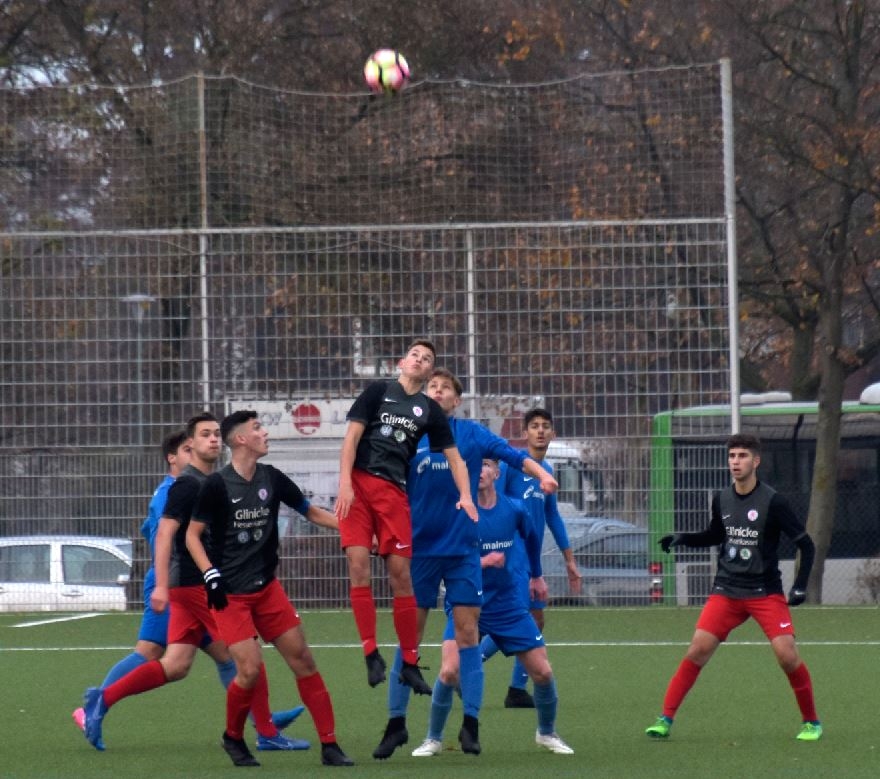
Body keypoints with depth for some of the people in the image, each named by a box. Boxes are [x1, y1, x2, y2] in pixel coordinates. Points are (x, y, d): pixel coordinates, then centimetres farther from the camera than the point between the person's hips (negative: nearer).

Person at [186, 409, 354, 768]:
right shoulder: (217, 485, -11)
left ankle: (329, 745, 4)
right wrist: (211, 576, -16)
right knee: (251, 669, -15)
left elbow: (312, 512, 14)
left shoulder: (271, 478, 3)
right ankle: (233, 736, 13)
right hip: (230, 595, -5)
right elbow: (192, 535, -5)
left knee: (302, 658, -1)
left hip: (267, 588, 5)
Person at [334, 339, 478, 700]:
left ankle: (410, 663, 5)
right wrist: (345, 482, -11)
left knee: (400, 574, -2)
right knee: (358, 564, -13)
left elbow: (454, 457, 14)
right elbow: (352, 437, 0)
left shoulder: (430, 410, 13)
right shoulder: (378, 392, 6)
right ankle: (371, 654, -10)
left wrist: (465, 496, -2)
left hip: (394, 492, 2)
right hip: (358, 484, -2)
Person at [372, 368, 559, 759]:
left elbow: (511, 453, -11)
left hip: (462, 547, -1)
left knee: (467, 631, -4)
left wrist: (542, 474, -28)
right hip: (419, 548, 1)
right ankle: (396, 723, 8)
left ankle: (470, 723, 1)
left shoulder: (471, 434, 1)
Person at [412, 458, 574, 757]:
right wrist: (482, 561, -29)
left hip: (508, 605, 3)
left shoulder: (514, 509, -3)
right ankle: (433, 739, -1)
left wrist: (537, 576, 30)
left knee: (542, 672, 3)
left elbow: (531, 537, 19)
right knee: (450, 670, -21)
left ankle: (547, 733, 29)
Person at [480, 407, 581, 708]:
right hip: (512, 555, -8)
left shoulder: (546, 470, 14)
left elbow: (552, 516, 23)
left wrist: (569, 559, 24)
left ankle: (518, 689, 11)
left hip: (531, 557, 8)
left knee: (535, 621, 7)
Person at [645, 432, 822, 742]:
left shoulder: (772, 501, -12)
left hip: (766, 592, -4)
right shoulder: (721, 499, 3)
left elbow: (806, 545, -7)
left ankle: (811, 722, 6)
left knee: (787, 654, -14)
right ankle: (665, 719, -4)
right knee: (698, 649, -9)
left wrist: (800, 586, -15)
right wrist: (681, 539, 6)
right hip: (726, 590, 4)